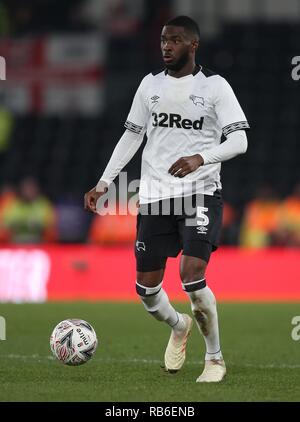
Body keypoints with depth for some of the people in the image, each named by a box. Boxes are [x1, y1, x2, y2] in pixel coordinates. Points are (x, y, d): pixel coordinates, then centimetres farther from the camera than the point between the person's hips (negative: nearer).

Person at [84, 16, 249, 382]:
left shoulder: (214, 86, -2)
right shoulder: (150, 84, 10)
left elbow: (239, 140, -8)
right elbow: (131, 135, 16)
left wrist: (200, 158, -26)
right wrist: (104, 183, 10)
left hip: (200, 192, -4)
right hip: (155, 196, 4)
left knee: (192, 277, -20)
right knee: (146, 288, 2)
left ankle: (215, 358, 1)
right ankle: (178, 327, 37)